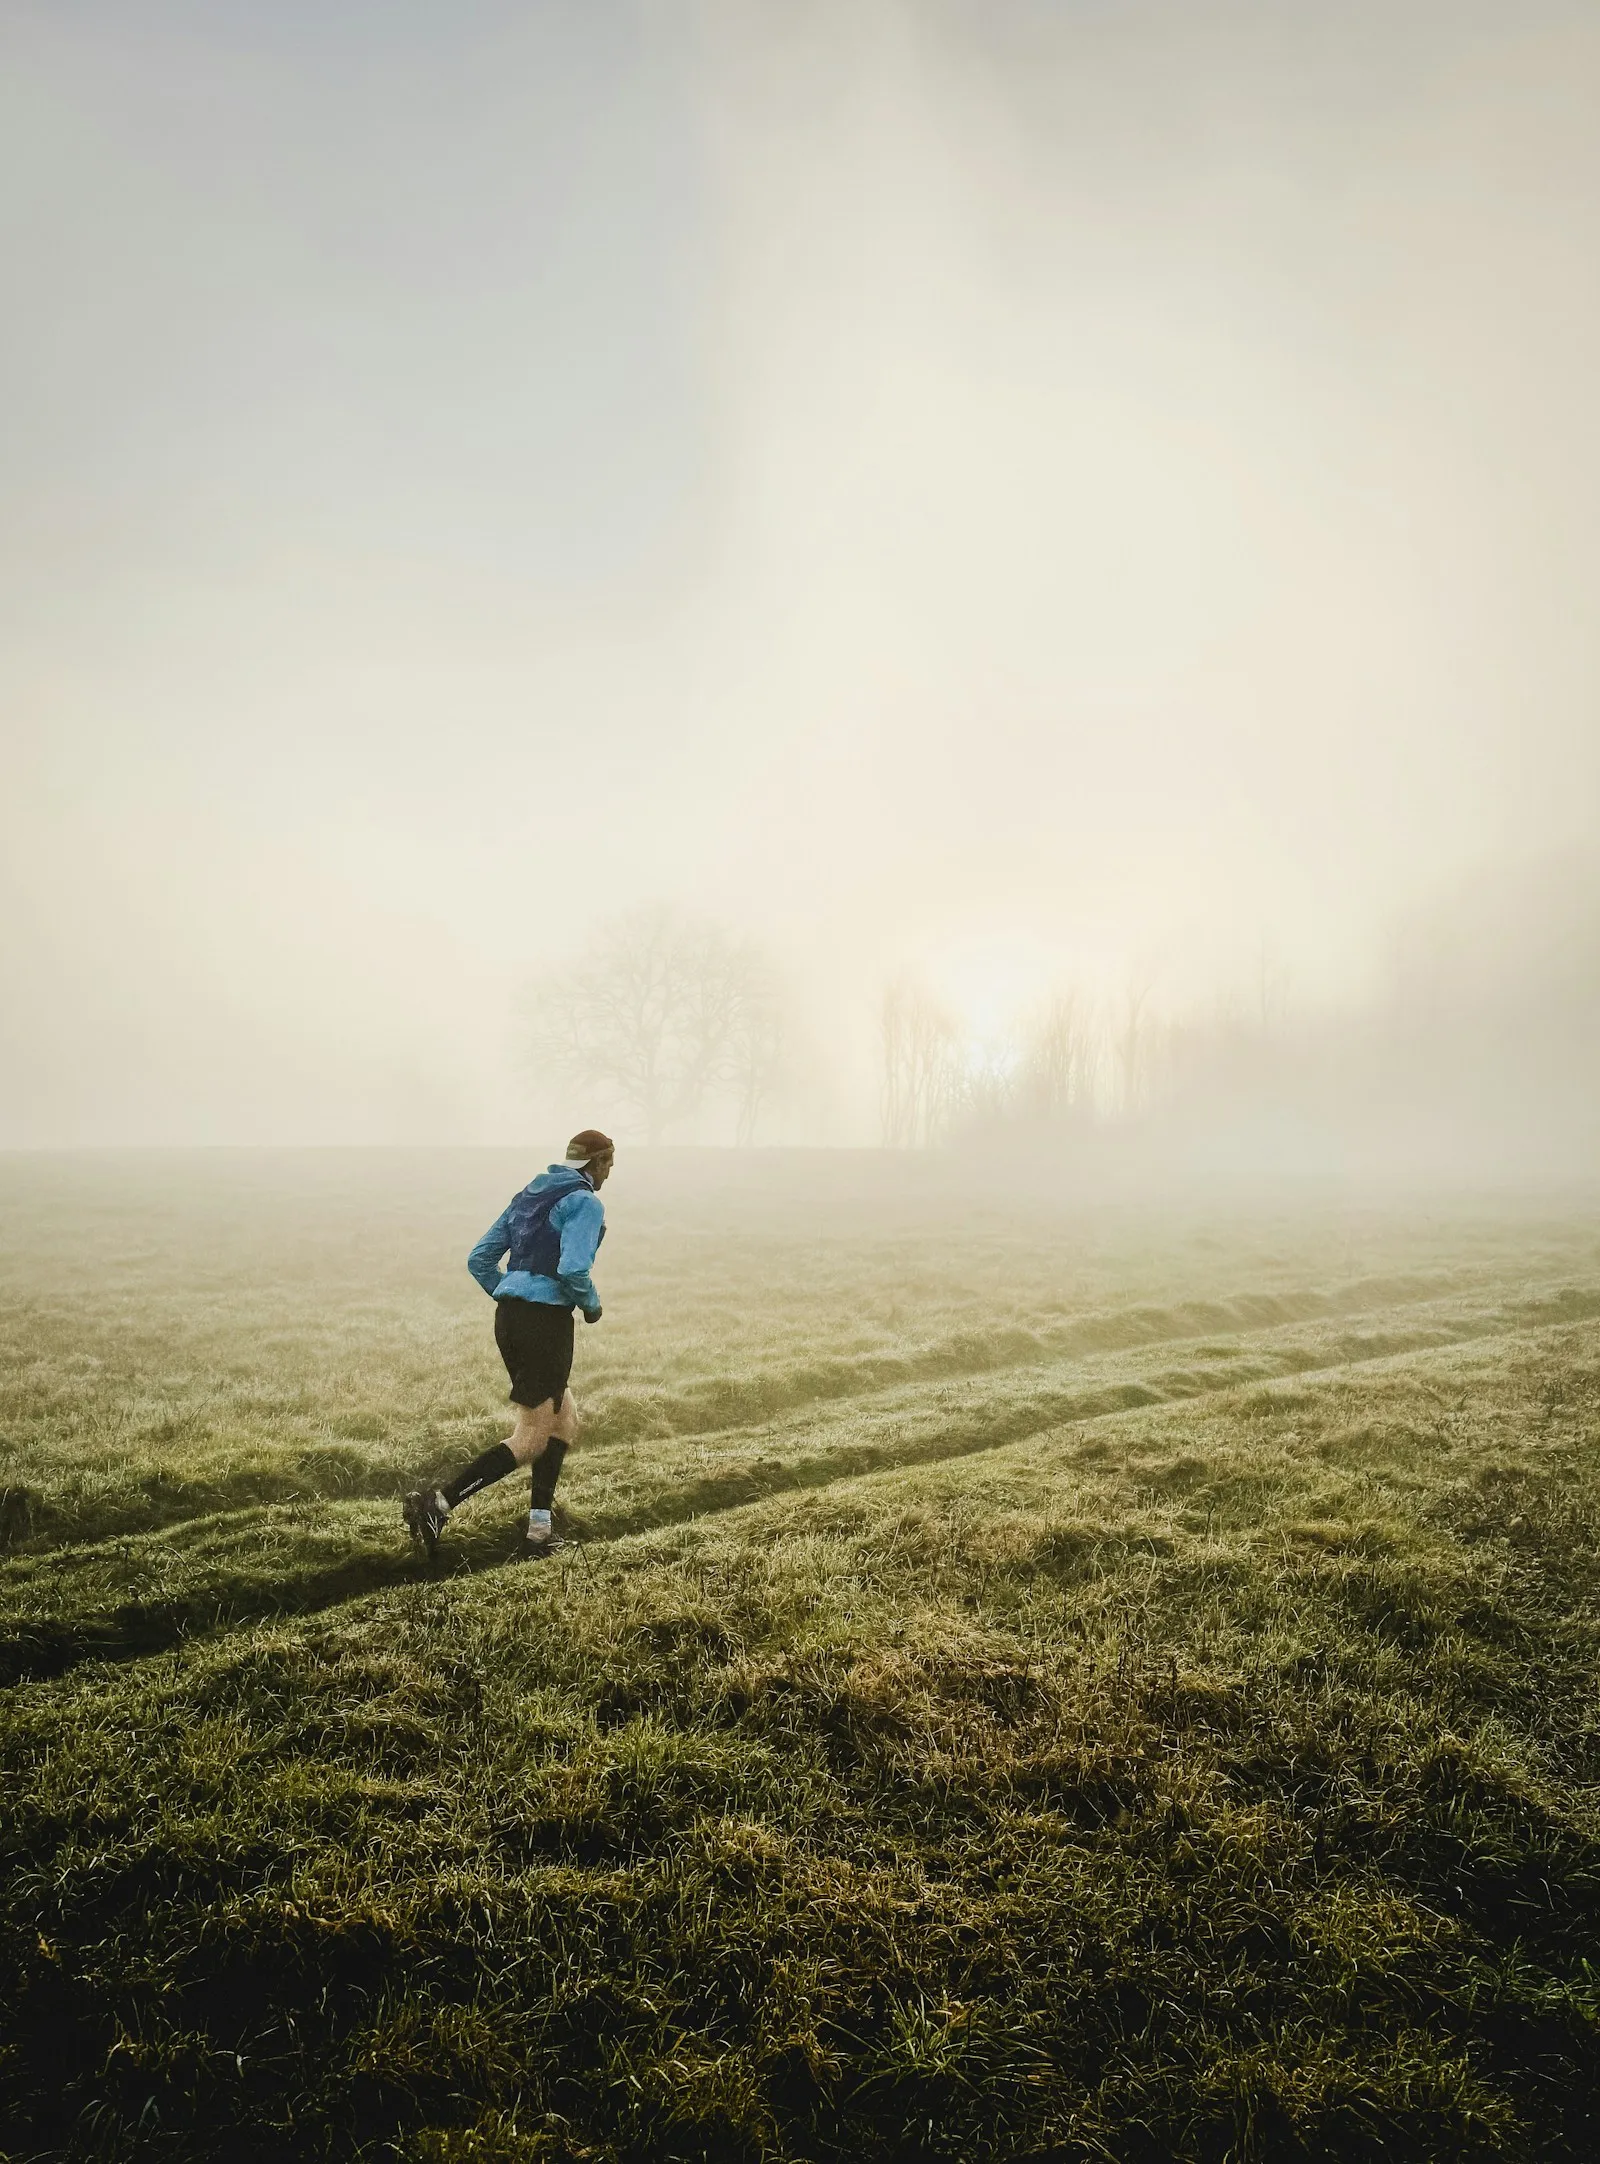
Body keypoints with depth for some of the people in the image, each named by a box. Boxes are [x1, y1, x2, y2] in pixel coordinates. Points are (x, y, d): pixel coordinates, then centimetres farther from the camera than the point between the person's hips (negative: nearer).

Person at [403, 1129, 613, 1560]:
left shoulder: (527, 1196, 17)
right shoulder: (586, 1203, -8)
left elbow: (479, 1259, 15)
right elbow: (573, 1270, -22)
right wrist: (591, 1305, -3)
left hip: (508, 1316, 9)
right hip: (547, 1321, -9)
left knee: (565, 1423, 19)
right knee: (529, 1441, 0)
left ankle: (539, 1530, 16)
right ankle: (438, 1504, -8)